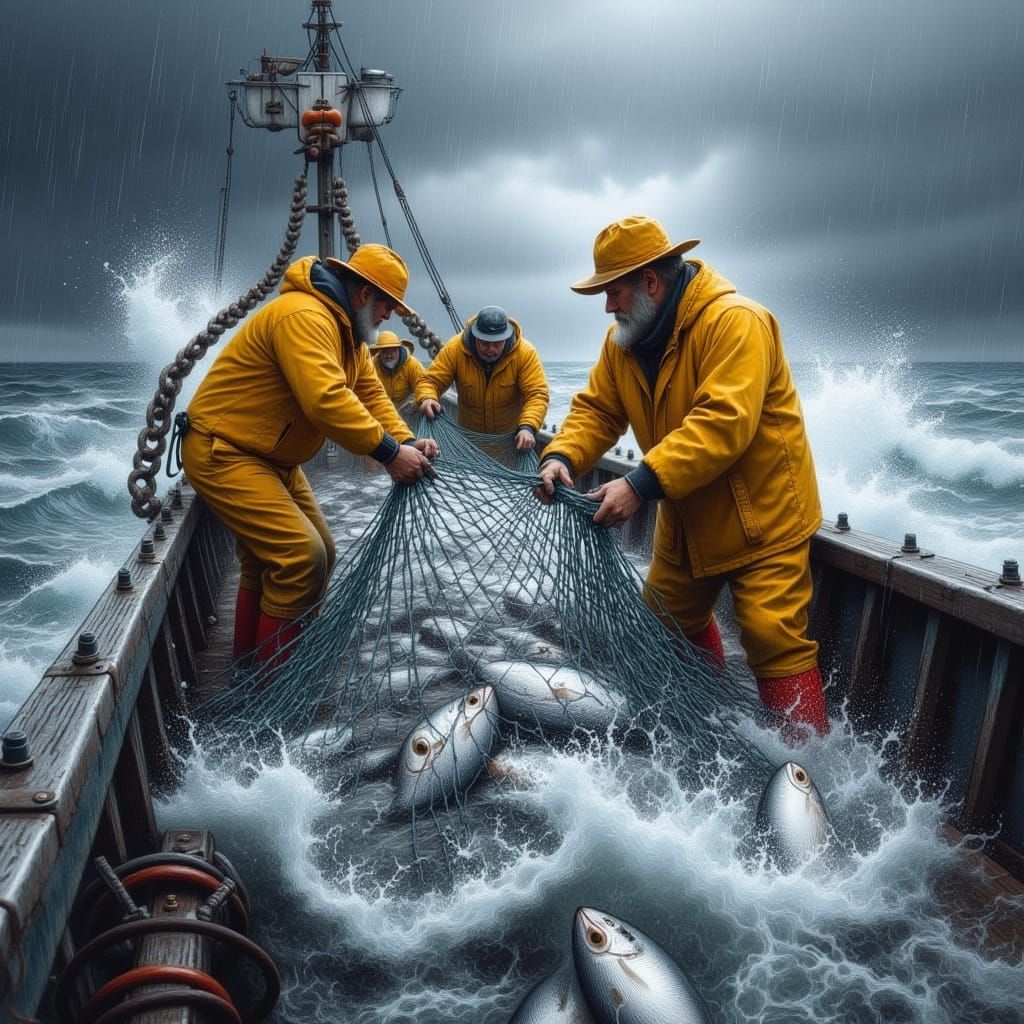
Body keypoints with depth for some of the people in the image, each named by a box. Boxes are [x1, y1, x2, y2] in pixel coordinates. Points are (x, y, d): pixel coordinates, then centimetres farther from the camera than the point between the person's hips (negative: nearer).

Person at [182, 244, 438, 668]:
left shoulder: (347, 331, 11)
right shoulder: (304, 316, -24)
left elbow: (370, 394, 3)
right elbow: (327, 400, -35)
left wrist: (407, 442, -14)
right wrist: (389, 453, -32)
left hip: (271, 459, 11)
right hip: (222, 454, -11)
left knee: (319, 554, 12)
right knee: (300, 557, -20)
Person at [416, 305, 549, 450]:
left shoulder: (525, 352, -20)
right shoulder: (454, 348, -17)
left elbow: (537, 395, -24)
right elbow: (430, 380, -13)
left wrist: (527, 427, -41)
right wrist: (427, 399, -36)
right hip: (468, 437, 1)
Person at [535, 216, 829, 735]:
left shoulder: (734, 322, -25)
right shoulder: (623, 340, 1)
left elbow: (723, 423, -35)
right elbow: (596, 408, 1)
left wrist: (641, 484, -40)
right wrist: (562, 457, -21)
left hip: (760, 518, -8)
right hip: (687, 520, 8)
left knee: (776, 642, -11)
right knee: (669, 624, 19)